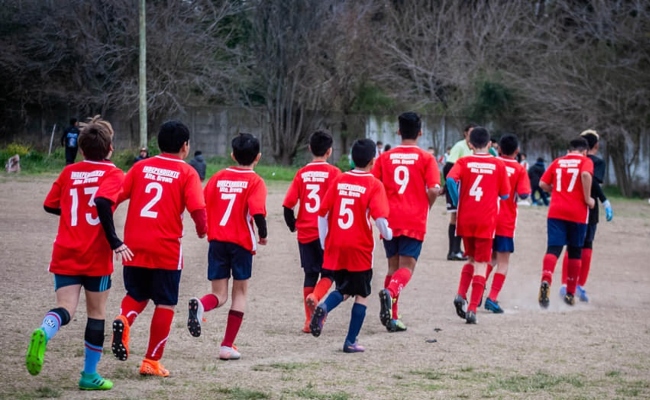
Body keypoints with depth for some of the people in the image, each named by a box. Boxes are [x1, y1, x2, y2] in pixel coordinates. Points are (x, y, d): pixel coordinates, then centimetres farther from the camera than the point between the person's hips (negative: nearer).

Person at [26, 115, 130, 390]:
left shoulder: (69, 172, 9)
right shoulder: (113, 174, -5)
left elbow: (50, 205, 14)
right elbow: (103, 202, -23)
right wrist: (115, 242, -19)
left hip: (65, 254, 3)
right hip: (96, 255, -3)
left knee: (65, 309, -3)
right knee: (96, 312, 11)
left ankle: (44, 332, -39)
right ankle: (89, 375, 16)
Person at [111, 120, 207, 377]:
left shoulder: (141, 167, 8)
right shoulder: (186, 173, -2)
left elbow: (115, 196, 1)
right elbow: (197, 209, -13)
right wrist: (202, 230, 6)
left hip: (134, 246, 3)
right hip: (166, 248, -3)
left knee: (137, 295, 22)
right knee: (165, 305, 9)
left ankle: (123, 321, -10)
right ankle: (151, 362, 9)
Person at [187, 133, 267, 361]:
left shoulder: (218, 177, 7)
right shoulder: (255, 181, -5)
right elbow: (258, 213, -18)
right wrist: (263, 235, 0)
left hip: (217, 241, 3)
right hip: (242, 242, -3)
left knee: (220, 295, 9)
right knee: (240, 293, 13)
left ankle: (200, 305, -27)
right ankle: (227, 346, 9)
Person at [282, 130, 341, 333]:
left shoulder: (302, 173, 3)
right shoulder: (333, 172, -6)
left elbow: (288, 204, -1)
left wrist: (292, 225, 14)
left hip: (305, 233, 3)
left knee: (310, 274, 12)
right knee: (328, 273, 9)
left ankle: (309, 320, 11)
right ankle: (315, 296, -21)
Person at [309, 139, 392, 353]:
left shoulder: (339, 180, 4)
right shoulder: (374, 185, -8)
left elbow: (323, 212, 5)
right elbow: (379, 217, -19)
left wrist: (324, 242, 16)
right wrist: (387, 233, 2)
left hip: (336, 247, 4)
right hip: (360, 248, -4)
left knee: (343, 290, 20)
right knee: (362, 295, 11)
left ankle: (324, 307, -11)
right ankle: (351, 342, 9)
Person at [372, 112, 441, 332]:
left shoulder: (385, 157, 5)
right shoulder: (426, 158, -2)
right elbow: (434, 190, -11)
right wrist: (426, 206, 8)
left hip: (390, 220, 3)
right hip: (414, 221, -3)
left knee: (393, 266, 14)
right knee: (406, 267, -2)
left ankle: (392, 317, 10)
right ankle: (390, 292, -34)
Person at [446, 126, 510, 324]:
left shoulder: (463, 162, 1)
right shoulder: (498, 164, 1)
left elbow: (450, 179, -17)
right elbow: (505, 195, 5)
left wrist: (457, 203, -5)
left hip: (465, 219, 2)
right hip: (486, 220, -2)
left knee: (471, 259, 21)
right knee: (481, 264, 1)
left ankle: (461, 295, 1)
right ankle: (472, 308, -8)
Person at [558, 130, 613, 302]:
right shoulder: (598, 162, -5)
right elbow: (594, 182, -22)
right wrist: (605, 201, -23)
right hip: (589, 210, -4)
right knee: (586, 246, 5)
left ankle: (565, 284, 3)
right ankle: (580, 285, 3)